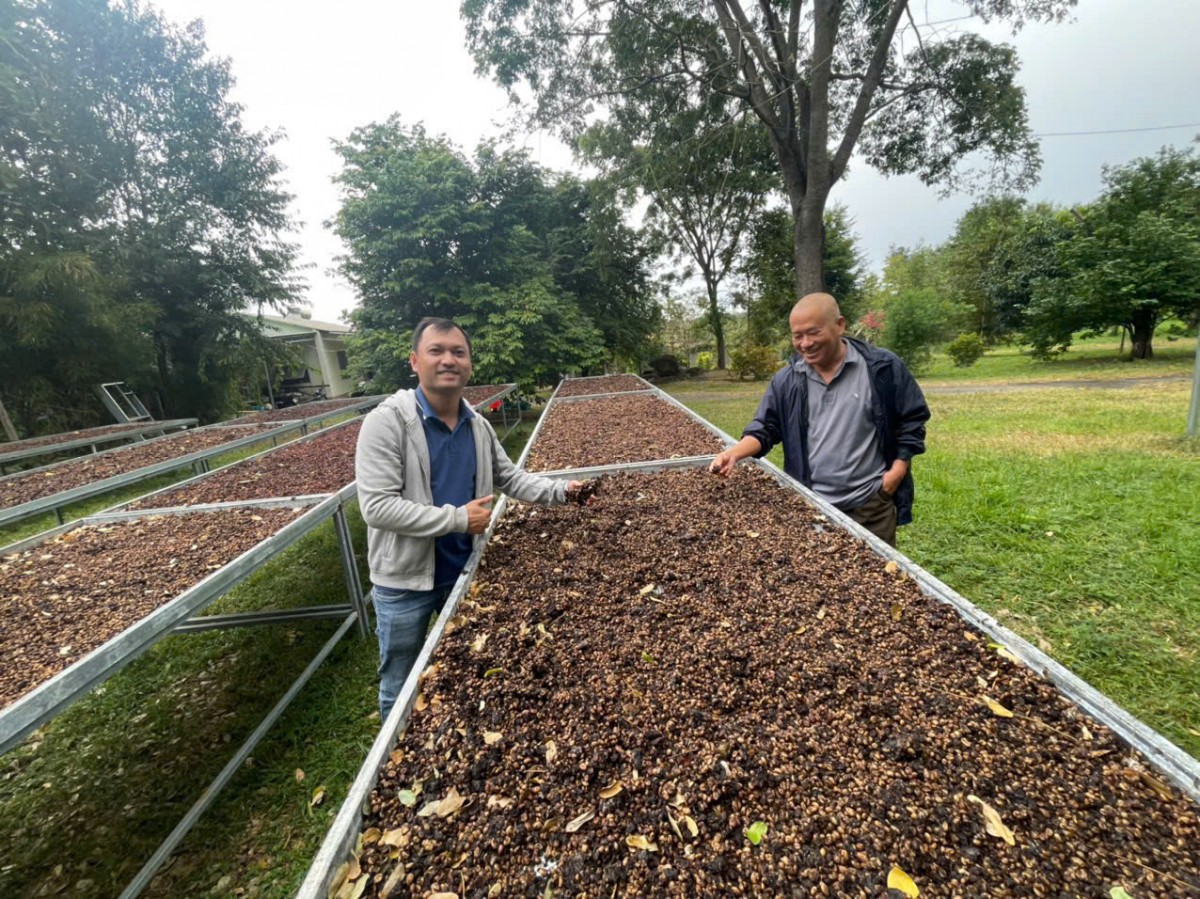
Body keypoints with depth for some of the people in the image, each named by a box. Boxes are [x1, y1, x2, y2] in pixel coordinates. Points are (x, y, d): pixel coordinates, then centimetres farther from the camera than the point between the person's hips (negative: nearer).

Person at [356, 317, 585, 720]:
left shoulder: (478, 426, -2)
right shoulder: (387, 421, -20)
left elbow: (508, 476, 9)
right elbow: (377, 506, -25)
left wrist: (559, 491, -5)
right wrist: (457, 519, -25)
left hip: (463, 572, 6)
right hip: (405, 581, -5)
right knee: (401, 688, 16)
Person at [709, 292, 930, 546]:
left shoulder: (882, 368, -6)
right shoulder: (786, 380, 1)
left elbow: (912, 421, 2)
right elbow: (765, 429, 2)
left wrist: (898, 470, -6)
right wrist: (733, 453, -16)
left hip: (871, 505, -1)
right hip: (809, 506, 2)